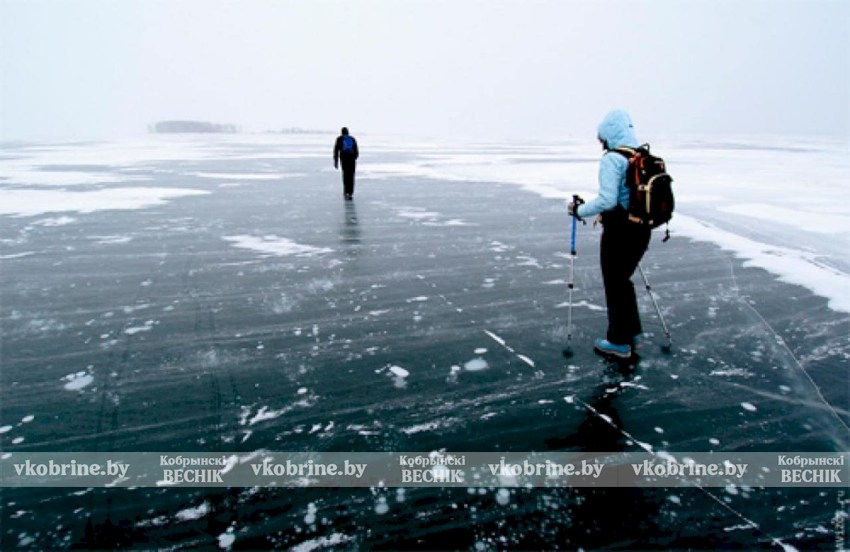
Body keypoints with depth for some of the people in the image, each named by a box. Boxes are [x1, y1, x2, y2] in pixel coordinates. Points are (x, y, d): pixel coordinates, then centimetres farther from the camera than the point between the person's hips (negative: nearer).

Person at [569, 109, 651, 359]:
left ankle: (619, 342, 17)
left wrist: (579, 210, -11)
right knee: (623, 280, 22)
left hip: (619, 231, -8)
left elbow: (607, 200, -24)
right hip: (641, 230, 8)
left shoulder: (612, 159, -17)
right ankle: (633, 332, 30)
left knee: (615, 285, 7)